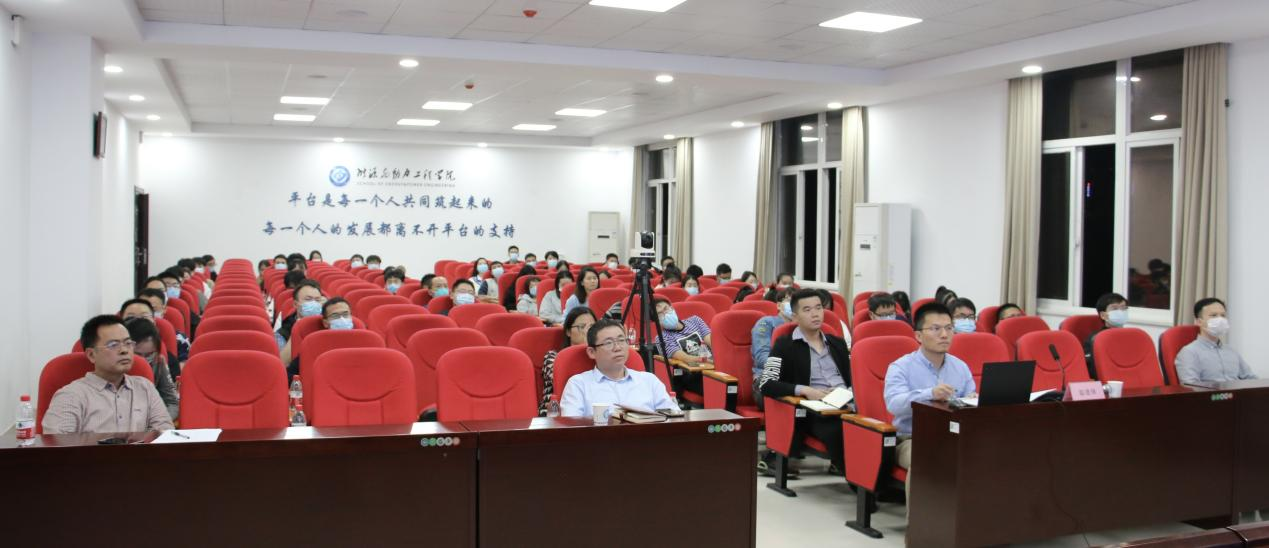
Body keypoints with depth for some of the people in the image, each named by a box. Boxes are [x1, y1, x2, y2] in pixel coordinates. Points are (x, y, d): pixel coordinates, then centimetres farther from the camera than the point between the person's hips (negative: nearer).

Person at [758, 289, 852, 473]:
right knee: (840, 431, -38)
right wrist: (805, 390, -16)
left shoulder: (837, 343, 24)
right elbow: (766, 385, -4)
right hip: (815, 413, -4)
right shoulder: (785, 345, 5)